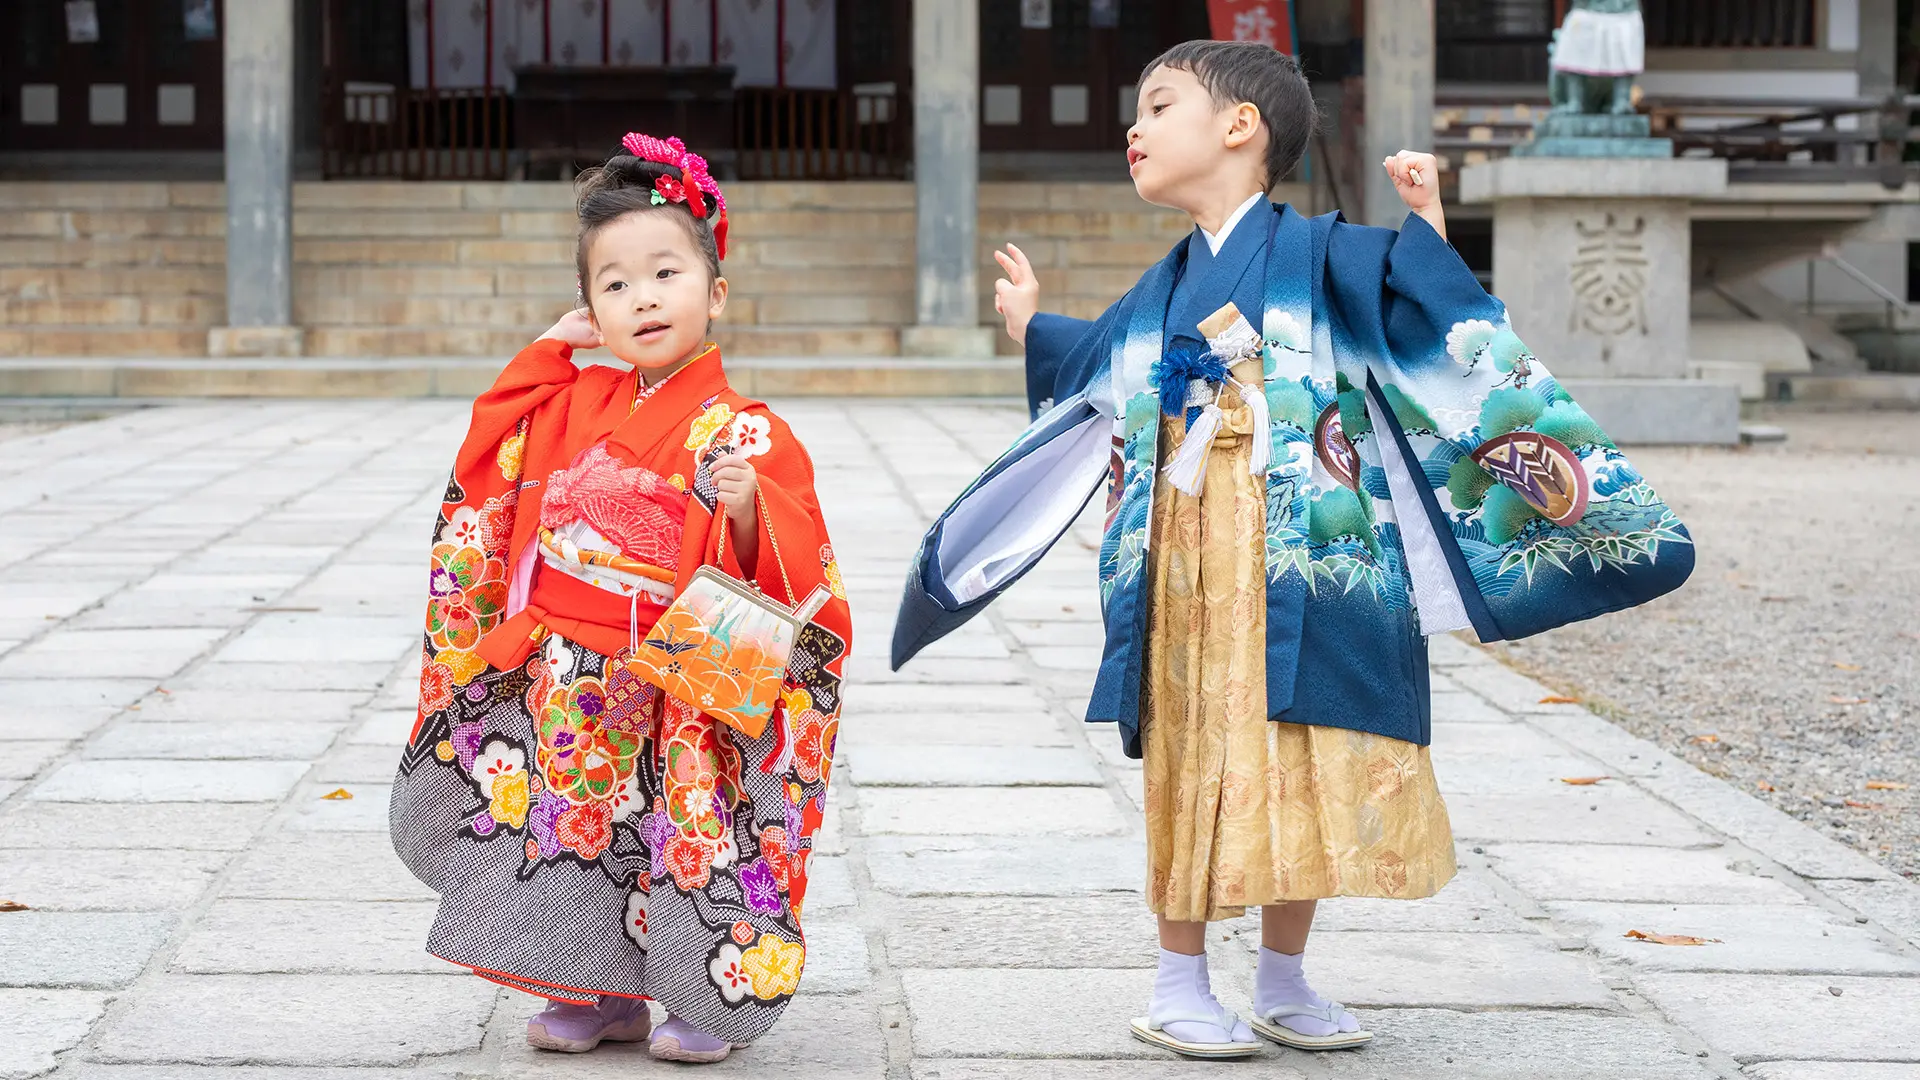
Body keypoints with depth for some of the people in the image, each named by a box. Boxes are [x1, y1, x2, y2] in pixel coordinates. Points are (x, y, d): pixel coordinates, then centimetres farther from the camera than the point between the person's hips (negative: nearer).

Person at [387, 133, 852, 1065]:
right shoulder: (575, 405, 7)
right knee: (574, 829, 13)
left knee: (685, 840, -1)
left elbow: (782, 567, -16)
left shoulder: (740, 432, -12)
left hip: (674, 702, -6)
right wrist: (547, 353, 13)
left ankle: (716, 1000, 18)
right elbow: (489, 457, 21)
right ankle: (599, 993, 30)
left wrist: (746, 507, -37)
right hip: (561, 693, 6)